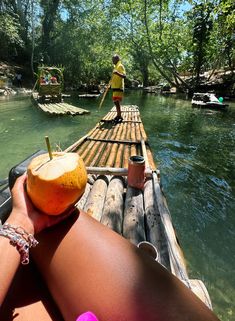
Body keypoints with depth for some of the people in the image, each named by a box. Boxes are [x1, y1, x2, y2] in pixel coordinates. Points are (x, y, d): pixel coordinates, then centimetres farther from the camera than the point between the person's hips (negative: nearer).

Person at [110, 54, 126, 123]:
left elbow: (124, 76, -22)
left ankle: (119, 116, -12)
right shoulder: (116, 66, 21)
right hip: (115, 87, 10)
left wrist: (117, 73, -36)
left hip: (118, 87, -10)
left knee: (117, 101, -14)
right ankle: (118, 115, 19)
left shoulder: (120, 66, -8)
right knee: (115, 101, 12)